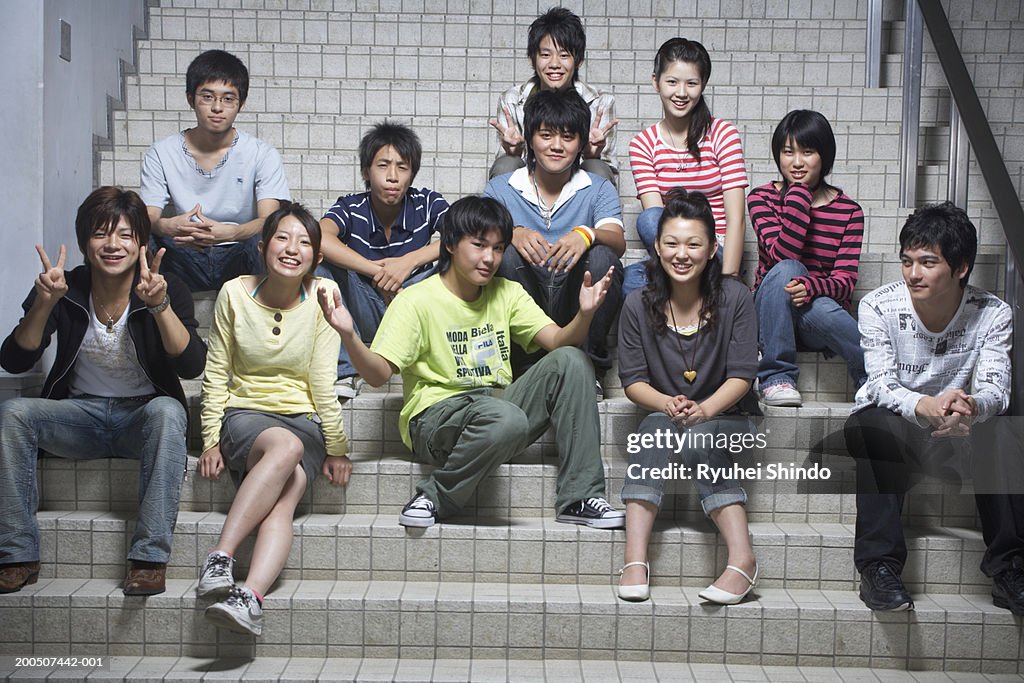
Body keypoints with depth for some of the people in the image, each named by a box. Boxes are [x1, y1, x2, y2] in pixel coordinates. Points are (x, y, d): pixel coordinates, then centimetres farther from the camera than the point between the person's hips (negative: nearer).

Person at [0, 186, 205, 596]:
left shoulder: (166, 289, -7)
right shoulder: (66, 291, -3)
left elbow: (192, 366, -20)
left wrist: (160, 305, -32)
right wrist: (44, 303, -24)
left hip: (144, 415, -2)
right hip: (81, 414, 2)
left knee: (167, 411, -35)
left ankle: (150, 556, -34)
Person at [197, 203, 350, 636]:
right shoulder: (235, 294, 0)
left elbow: (323, 382, -2)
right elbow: (216, 374, 6)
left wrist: (336, 449, -2)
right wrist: (211, 439, -1)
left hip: (304, 419, 0)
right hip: (245, 414, 0)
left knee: (282, 503, -31)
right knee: (286, 446, -36)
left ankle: (249, 599, -49)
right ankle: (221, 558, -40)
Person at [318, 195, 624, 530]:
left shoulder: (507, 293, 11)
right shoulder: (416, 301, -5)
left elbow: (559, 340, 0)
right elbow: (378, 373, -14)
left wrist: (585, 314, -21)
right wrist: (348, 336, -33)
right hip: (436, 417, -6)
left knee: (570, 361, -15)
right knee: (507, 419, -38)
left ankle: (579, 497, -15)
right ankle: (432, 499, -14)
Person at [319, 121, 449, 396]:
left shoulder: (427, 203, -5)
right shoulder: (351, 208, -8)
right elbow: (319, 238, -30)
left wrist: (411, 260, -29)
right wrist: (377, 271, -34)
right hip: (365, 316, 0)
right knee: (320, 258, -24)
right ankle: (343, 370, -24)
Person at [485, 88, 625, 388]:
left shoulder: (598, 190, 9)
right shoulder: (500, 189, 10)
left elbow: (618, 242, -10)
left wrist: (586, 235, -34)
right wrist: (514, 234, -30)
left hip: (575, 307, 0)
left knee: (602, 256, -27)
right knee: (508, 254, -28)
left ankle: (589, 364, -15)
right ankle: (525, 366, -20)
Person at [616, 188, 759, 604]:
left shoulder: (734, 298, -4)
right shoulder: (638, 306, 0)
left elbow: (741, 375, -8)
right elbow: (632, 380, -1)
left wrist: (703, 409, -25)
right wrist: (667, 403, -22)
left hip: (724, 417, -1)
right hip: (663, 412, 1)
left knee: (700, 441, -34)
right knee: (655, 430, -34)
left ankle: (742, 558, -36)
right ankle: (635, 560, -43)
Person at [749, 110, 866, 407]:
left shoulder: (848, 211, 1)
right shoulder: (762, 198, 0)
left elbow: (846, 281, -9)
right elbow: (782, 254, -18)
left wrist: (811, 288, -31)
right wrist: (799, 194, -18)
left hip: (824, 307, 0)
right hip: (771, 313, 1)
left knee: (821, 310, -37)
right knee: (786, 270, -32)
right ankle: (776, 377, -28)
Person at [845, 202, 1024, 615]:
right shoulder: (878, 307, -13)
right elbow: (882, 386, -22)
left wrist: (971, 406, -48)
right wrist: (925, 406, -46)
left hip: (957, 434, 1)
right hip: (890, 430, -1)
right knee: (871, 423, -35)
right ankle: (879, 564, -34)